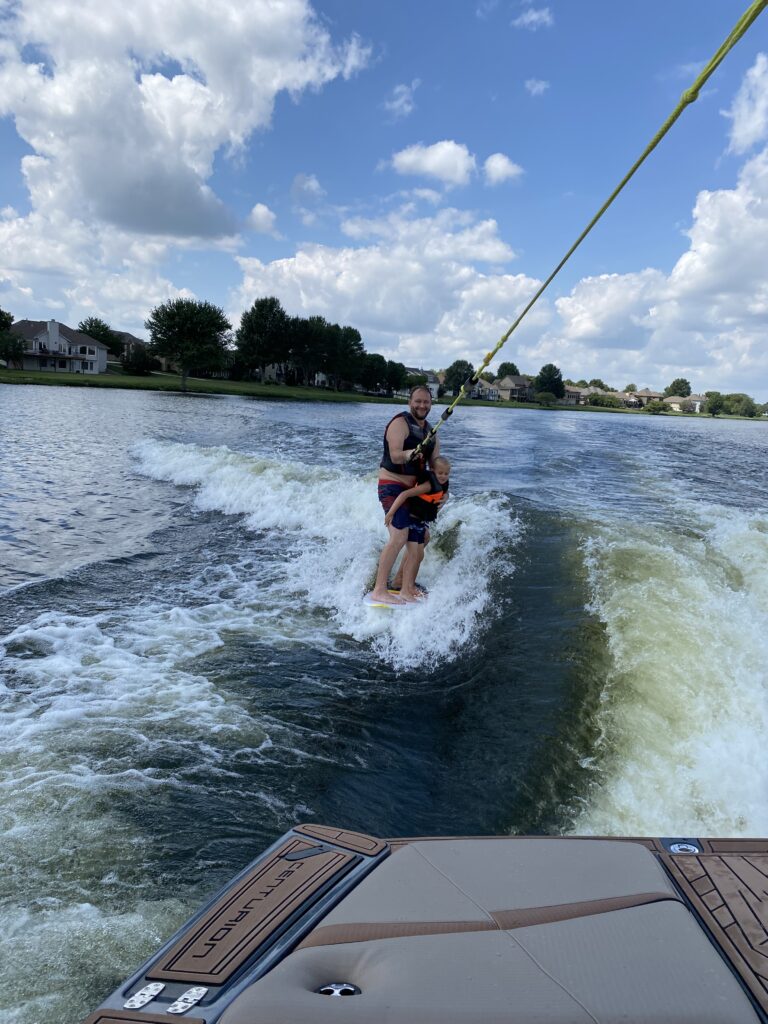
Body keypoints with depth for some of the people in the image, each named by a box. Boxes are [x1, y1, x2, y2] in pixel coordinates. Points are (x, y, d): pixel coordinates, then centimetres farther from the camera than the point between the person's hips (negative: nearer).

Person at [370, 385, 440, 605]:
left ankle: (407, 590, 19)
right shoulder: (400, 423, -10)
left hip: (415, 490, 8)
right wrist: (408, 454, -43)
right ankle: (379, 590, -21)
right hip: (393, 486, -8)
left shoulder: (431, 432, 13)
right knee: (399, 536, -23)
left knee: (416, 545, 7)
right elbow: (395, 456, -21)